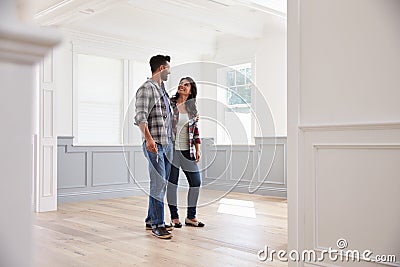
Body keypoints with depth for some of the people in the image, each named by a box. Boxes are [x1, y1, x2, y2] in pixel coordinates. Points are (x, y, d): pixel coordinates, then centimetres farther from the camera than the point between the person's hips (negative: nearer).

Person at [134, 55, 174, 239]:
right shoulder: (146, 88, -8)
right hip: (154, 144, -9)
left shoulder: (162, 90, 20)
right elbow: (140, 117, -18)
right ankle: (157, 225, -2)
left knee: (161, 184, 11)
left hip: (167, 143, 9)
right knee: (158, 183, -9)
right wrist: (148, 138, -29)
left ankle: (151, 220, 22)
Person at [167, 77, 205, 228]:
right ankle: (174, 217, 16)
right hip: (171, 149, -4)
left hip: (187, 150, 4)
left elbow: (195, 130, 14)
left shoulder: (192, 108, 9)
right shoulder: (169, 103, -2)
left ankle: (191, 217, 19)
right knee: (172, 182, 1)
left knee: (196, 182, 4)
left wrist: (197, 149, 9)